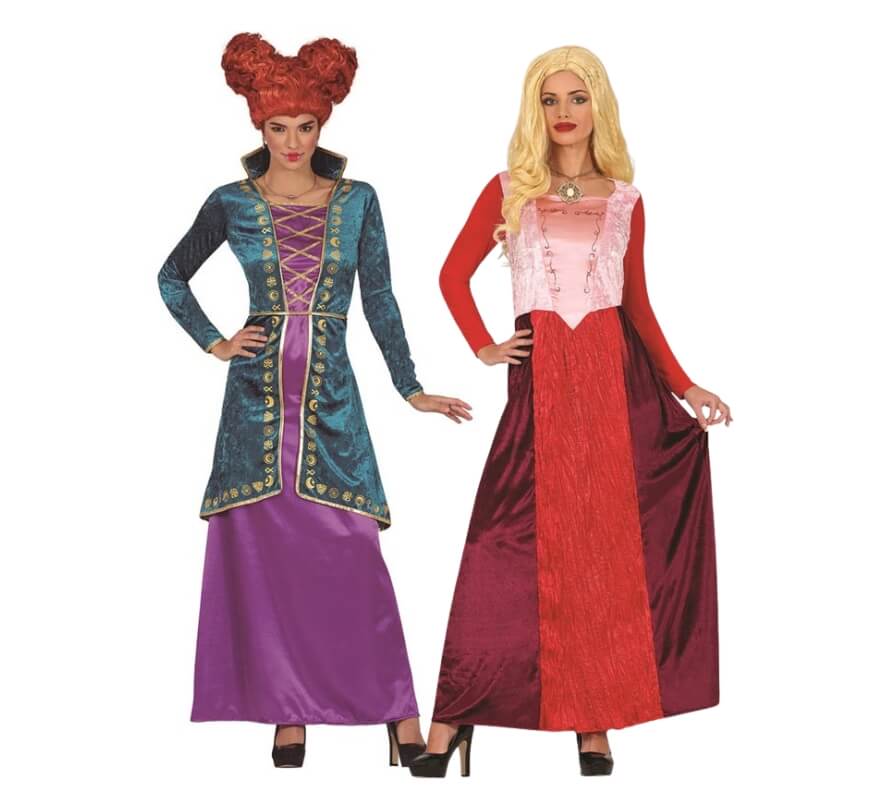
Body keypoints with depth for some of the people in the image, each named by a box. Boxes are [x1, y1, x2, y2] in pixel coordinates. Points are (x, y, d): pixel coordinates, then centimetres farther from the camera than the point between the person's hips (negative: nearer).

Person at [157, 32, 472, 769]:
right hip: (257, 398, 1)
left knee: (353, 551, -5)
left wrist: (412, 389, 5)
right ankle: (288, 715, 12)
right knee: (265, 555, 2)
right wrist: (214, 344, 6)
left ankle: (399, 713, 2)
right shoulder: (232, 204, 5)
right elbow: (172, 279, 18)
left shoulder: (357, 201, 5)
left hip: (331, 400, 0)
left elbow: (380, 301, 8)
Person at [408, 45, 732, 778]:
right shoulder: (509, 190, 7)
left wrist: (683, 388, 6)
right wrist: (483, 348, 0)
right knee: (515, 546, -5)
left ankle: (595, 722, 10)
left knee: (610, 547, 1)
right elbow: (455, 274, 11)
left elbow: (639, 306, 12)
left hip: (616, 377, 2)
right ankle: (453, 720, 2)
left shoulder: (624, 200, 10)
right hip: (541, 380, -1)